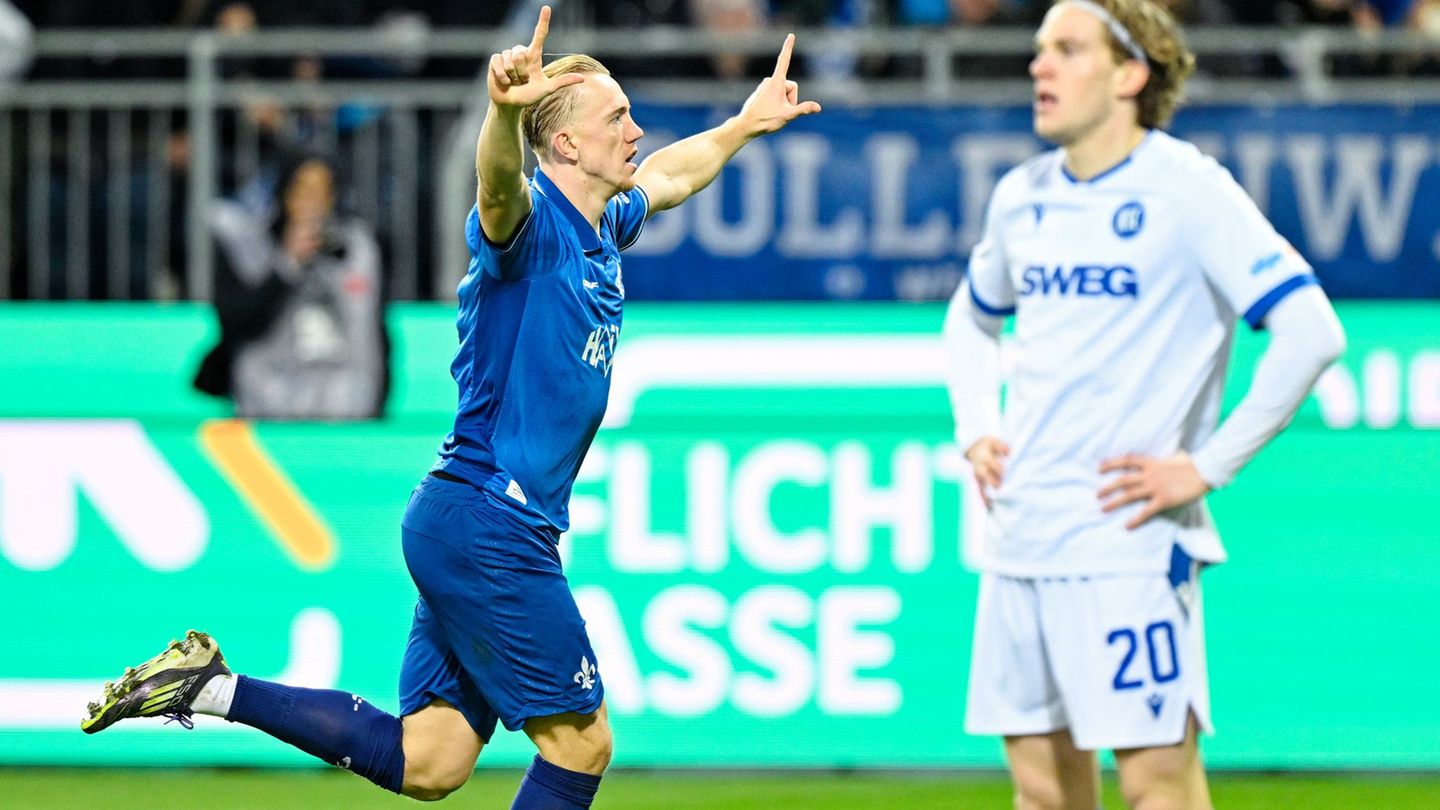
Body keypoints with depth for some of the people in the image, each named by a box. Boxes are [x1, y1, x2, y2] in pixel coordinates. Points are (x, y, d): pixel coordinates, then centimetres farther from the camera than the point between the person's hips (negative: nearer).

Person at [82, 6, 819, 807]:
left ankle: (213, 687, 8)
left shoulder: (603, 230, 13)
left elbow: (669, 172, 36)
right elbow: (499, 183, -40)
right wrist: (505, 108, -61)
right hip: (489, 523, -9)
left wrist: (745, 125, 46)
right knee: (581, 743, -4)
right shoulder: (532, 223, -14)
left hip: (465, 531, 9)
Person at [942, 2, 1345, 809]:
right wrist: (975, 431, 16)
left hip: (1129, 539, -7)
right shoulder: (1022, 195, 12)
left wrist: (1208, 466, -15)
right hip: (1019, 537, 7)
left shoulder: (1187, 190, -9)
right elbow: (971, 319, 33)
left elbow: (1311, 332, -16)